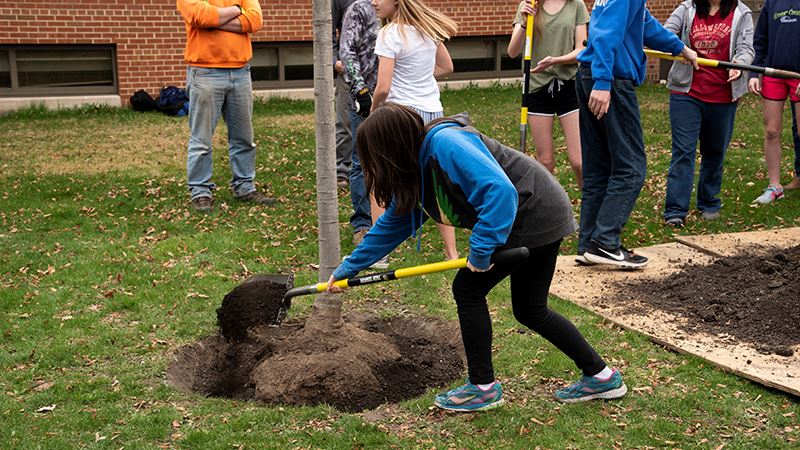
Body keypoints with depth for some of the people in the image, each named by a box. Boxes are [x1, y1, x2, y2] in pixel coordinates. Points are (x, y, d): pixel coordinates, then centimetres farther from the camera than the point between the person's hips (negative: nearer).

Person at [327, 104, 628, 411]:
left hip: (536, 214, -10)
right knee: (530, 310, 16)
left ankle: (483, 387, 8)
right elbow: (391, 225, 15)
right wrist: (348, 269, 17)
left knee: (468, 290, -4)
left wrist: (481, 248, -27)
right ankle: (601, 376, 26)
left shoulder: (445, 143, -24)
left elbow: (499, 190, -33)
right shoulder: (416, 171, 7)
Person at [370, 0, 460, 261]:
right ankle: (452, 253, 15)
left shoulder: (390, 34, -15)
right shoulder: (428, 27, 6)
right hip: (432, 112, 7)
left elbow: (383, 88, -18)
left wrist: (374, 109, 1)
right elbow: (446, 67, 19)